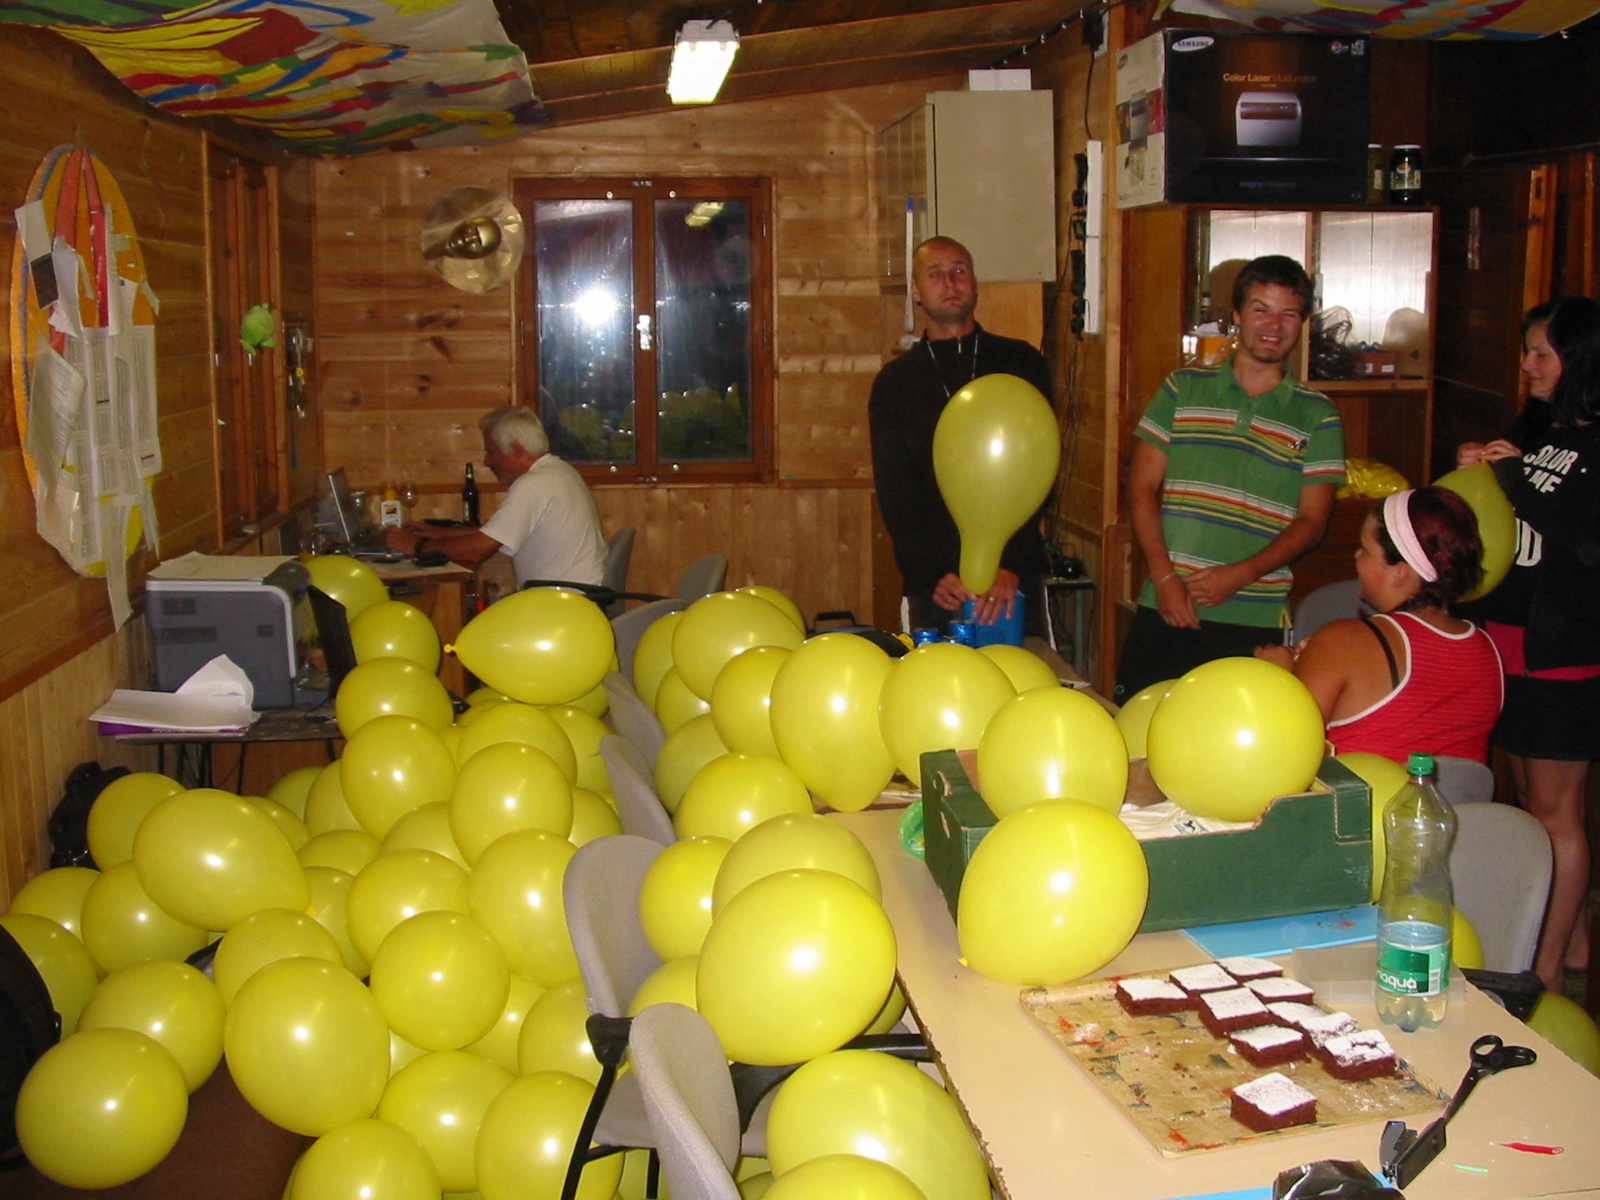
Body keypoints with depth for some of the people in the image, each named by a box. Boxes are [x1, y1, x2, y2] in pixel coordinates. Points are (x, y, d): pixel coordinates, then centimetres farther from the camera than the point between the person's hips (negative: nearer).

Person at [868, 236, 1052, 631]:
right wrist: (932, 574, -13)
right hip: (933, 583, 0)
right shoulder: (895, 381, 8)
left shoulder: (1022, 362, 7)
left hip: (1016, 575, 0)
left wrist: (1011, 564, -15)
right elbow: (894, 491, 2)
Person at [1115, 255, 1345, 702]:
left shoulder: (1317, 416, 7)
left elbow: (1312, 522, 3)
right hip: (1164, 612, 1)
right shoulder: (1183, 388, 9)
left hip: (1256, 622, -1)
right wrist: (1164, 576, -8)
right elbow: (1142, 487, 5)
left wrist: (1240, 574, -12)